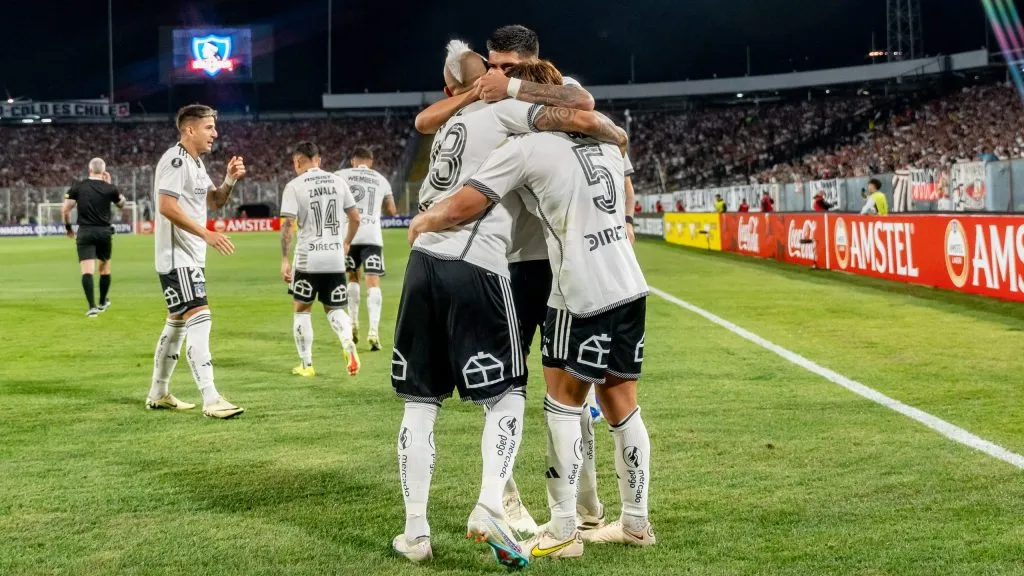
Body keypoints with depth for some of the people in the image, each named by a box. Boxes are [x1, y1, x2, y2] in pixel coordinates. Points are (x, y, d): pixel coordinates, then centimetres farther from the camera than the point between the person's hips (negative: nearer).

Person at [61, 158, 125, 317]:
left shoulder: (78, 187, 0)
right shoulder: (109, 188, -1)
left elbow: (65, 209, 0)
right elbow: (122, 202, 18)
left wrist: (68, 227, 15)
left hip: (85, 233, -1)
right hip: (104, 232, 1)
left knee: (87, 271, -7)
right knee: (105, 268, 20)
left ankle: (92, 306, -20)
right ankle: (102, 303, 33)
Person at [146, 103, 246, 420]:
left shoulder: (195, 162, 16)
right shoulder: (175, 160, -15)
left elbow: (214, 201, 23)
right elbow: (166, 206, -25)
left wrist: (230, 179, 3)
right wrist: (207, 234, -27)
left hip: (191, 257, 11)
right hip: (177, 257, -11)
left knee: (177, 323, 16)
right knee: (199, 320, -17)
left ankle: (158, 394, 26)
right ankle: (211, 400, -20)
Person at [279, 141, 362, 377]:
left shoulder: (294, 186, -6)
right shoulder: (337, 181, 6)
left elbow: (287, 224, -13)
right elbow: (355, 218, 9)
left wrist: (284, 259, -8)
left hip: (308, 259, -3)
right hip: (335, 257, 3)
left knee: (302, 309, 14)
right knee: (334, 309, 15)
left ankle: (306, 364, 15)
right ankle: (348, 344, -14)